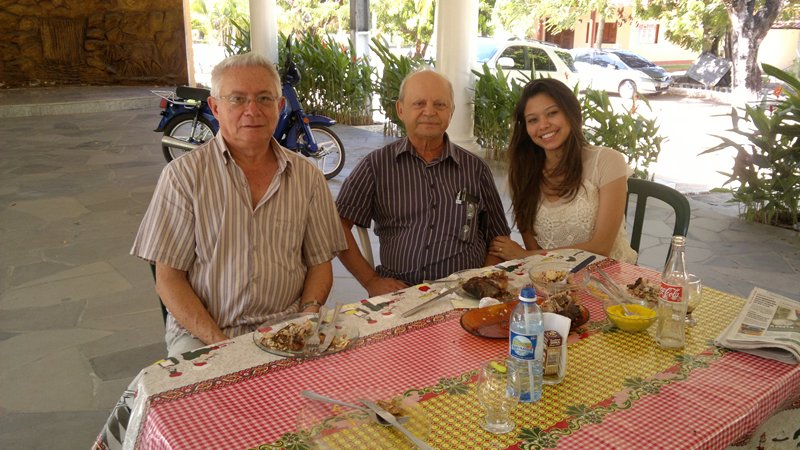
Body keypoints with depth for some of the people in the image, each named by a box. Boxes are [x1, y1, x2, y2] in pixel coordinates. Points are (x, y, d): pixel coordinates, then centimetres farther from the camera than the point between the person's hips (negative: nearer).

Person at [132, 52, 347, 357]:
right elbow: (168, 278, -3)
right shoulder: (183, 175, -2)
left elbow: (320, 262, 12)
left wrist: (309, 312, -8)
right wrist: (218, 343, -13)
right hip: (202, 333, -2)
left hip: (287, 328, 2)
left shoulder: (307, 177, 6)